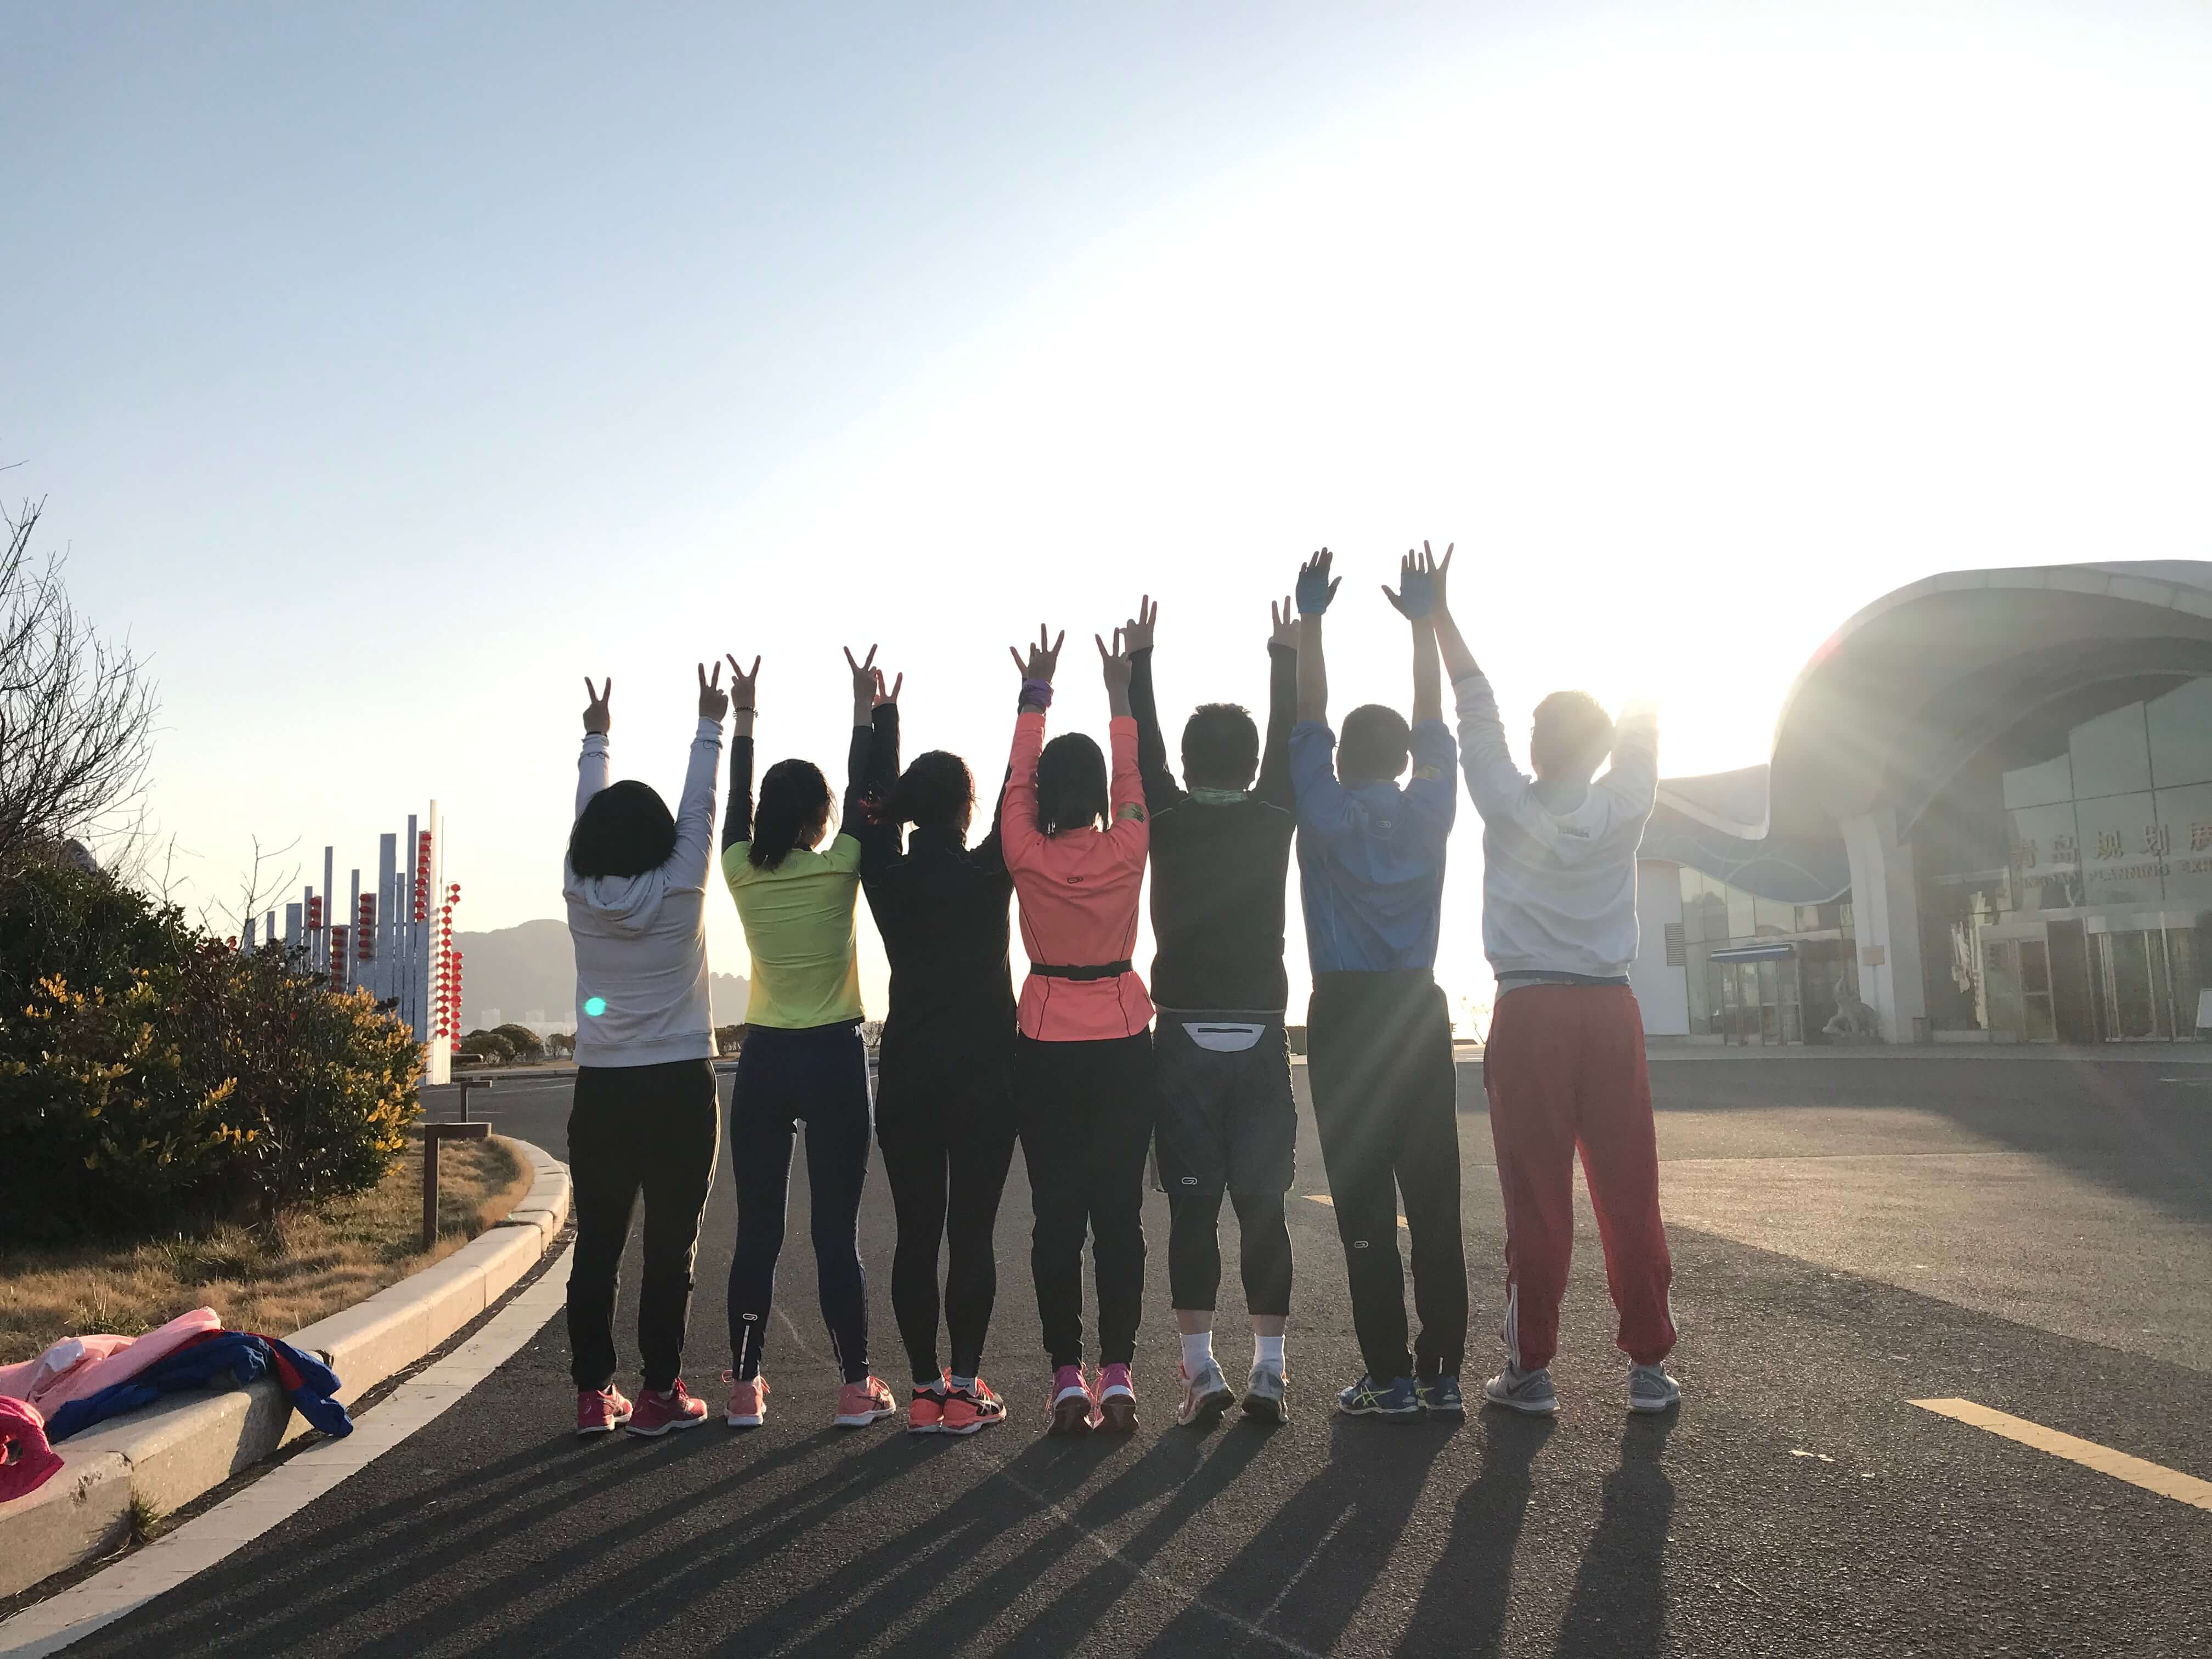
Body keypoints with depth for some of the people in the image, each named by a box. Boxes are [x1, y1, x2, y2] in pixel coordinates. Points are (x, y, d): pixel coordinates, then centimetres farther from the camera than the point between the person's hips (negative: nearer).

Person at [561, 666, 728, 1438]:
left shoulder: (580, 895, -1)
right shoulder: (679, 891, -7)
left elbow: (587, 816, 14)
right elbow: (700, 809, 4)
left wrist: (595, 739, 29)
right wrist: (711, 725, 17)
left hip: (601, 1091, 3)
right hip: (679, 1086, -3)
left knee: (597, 1245, 9)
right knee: (670, 1246, 2)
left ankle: (593, 1394, 14)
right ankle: (659, 1395, 6)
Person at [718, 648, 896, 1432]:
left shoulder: (743, 873, -2)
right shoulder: (839, 870, -9)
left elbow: (737, 800, 14)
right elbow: (864, 794, 3)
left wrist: (743, 717, 23)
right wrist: (864, 708, 11)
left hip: (763, 1062, 3)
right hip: (833, 1060, -3)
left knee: (757, 1232, 8)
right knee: (837, 1232, 2)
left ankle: (745, 1388, 13)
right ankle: (856, 1388, 7)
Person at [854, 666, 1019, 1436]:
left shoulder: (888, 877, 0)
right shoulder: (985, 874, -10)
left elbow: (876, 805, 16)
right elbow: (1019, 797, 0)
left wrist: (882, 718, 27)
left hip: (906, 1072, 3)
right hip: (982, 1074, -3)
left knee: (916, 1235, 7)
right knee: (972, 1234, 2)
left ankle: (926, 1389, 12)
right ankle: (966, 1388, 5)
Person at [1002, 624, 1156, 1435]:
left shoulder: (1027, 857, -7)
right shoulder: (1126, 851, -6)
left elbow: (1018, 777, 8)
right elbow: (1132, 776, 11)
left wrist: (1036, 694, 19)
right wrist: (1119, 695, 21)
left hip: (1047, 1053, 0)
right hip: (1122, 1047, 0)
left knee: (1056, 1214, 4)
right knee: (1120, 1211, 4)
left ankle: (1067, 1381, 6)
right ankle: (1117, 1375, 5)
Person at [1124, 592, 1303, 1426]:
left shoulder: (1166, 825, -3)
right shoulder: (1273, 823, -1)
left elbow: (1142, 748, 11)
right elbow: (1290, 742, 14)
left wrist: (1138, 660, 22)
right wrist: (1286, 658, 26)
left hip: (1184, 1042, -1)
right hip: (1259, 1040, 1)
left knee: (1192, 1209, 2)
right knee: (1262, 1208, 3)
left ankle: (1201, 1371, 2)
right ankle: (1267, 1373, 5)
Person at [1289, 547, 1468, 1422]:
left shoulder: (1326, 813, -1)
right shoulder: (1427, 812, 4)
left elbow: (1308, 718, 6)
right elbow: (1433, 722, 13)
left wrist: (1310, 620, 10)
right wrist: (1420, 621, 18)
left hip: (1346, 1013, -3)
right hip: (1418, 1011, 3)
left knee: (1365, 1203, -1)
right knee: (1433, 1198, 4)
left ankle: (1390, 1376, 1)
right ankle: (1442, 1373, 7)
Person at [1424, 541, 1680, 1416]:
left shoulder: (1507, 806, -2)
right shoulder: (1623, 810, 1)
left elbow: (1478, 711, 5)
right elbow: (1640, 730, 16)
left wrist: (1441, 616, 12)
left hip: (1531, 1016, -2)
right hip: (1610, 1014, 2)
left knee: (1537, 1202, 0)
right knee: (1630, 1197, 5)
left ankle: (1531, 1369, 5)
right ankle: (1649, 1365, 10)